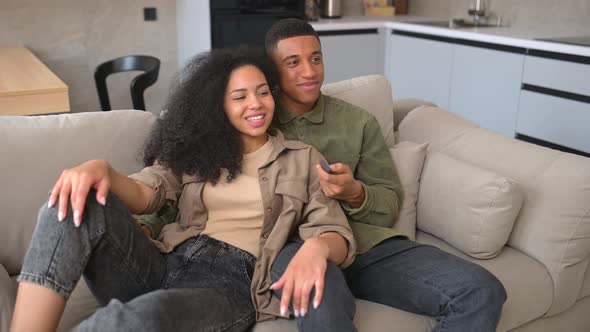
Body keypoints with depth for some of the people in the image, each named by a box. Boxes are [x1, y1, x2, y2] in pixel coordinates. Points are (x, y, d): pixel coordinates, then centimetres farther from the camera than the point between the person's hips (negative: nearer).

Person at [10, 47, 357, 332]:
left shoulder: (303, 158, 15)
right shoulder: (193, 149, 21)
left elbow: (338, 233, 5)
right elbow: (143, 193, 3)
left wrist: (316, 247, -22)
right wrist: (101, 169, -21)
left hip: (232, 282, -3)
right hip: (165, 264, 4)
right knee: (76, 203, -25)